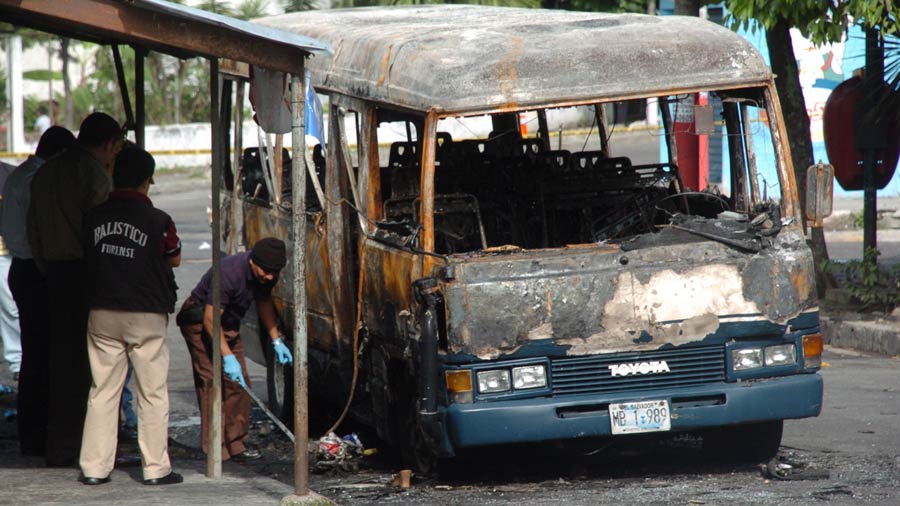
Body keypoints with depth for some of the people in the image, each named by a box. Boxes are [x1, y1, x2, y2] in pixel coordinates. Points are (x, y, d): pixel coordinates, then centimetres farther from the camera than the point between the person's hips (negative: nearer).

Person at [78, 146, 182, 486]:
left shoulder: (94, 216, 0)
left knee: (102, 391, 8)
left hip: (101, 314, 3)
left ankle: (94, 467, 7)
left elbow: (85, 255, 10)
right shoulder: (157, 220, -9)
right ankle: (155, 468, 5)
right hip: (147, 316, -3)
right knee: (152, 394, 4)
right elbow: (175, 259, 5)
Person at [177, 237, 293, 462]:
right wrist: (228, 356, -36)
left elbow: (264, 302, 12)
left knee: (238, 382, 2)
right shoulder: (229, 273, -34)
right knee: (213, 381, -16)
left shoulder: (267, 274, -10)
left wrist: (276, 340, 8)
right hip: (200, 321, -8)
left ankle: (236, 443, 7)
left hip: (229, 325, 8)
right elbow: (210, 319, -32)